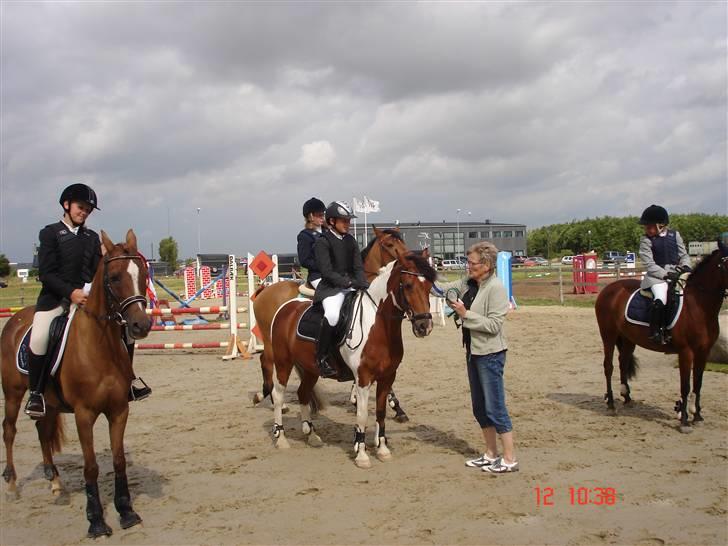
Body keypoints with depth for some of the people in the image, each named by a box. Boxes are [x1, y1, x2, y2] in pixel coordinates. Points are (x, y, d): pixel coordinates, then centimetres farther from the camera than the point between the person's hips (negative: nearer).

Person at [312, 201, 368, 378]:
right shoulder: (322, 242, -5)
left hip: (352, 286, 7)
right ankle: (322, 358, -18)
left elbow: (358, 267, 12)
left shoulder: (350, 240, 15)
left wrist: (363, 285, -7)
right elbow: (327, 272, -14)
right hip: (331, 288, -7)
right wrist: (349, 282, -23)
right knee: (332, 315, -34)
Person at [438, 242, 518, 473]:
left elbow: (494, 325, -21)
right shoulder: (468, 283, 6)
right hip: (473, 352, 9)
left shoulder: (496, 288, -17)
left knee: (494, 407, -3)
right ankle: (491, 454, 27)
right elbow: (444, 288, 7)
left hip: (490, 354, -9)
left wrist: (465, 314, -24)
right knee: (479, 407, 15)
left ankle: (510, 459, 8)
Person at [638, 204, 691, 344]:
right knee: (660, 299, -31)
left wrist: (685, 266, -7)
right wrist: (666, 274, -20)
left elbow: (684, 255, 15)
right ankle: (655, 332, -21)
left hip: (677, 272, 5)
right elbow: (649, 264, -8)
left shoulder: (675, 235, 10)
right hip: (657, 275, -5)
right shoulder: (646, 240, -2)